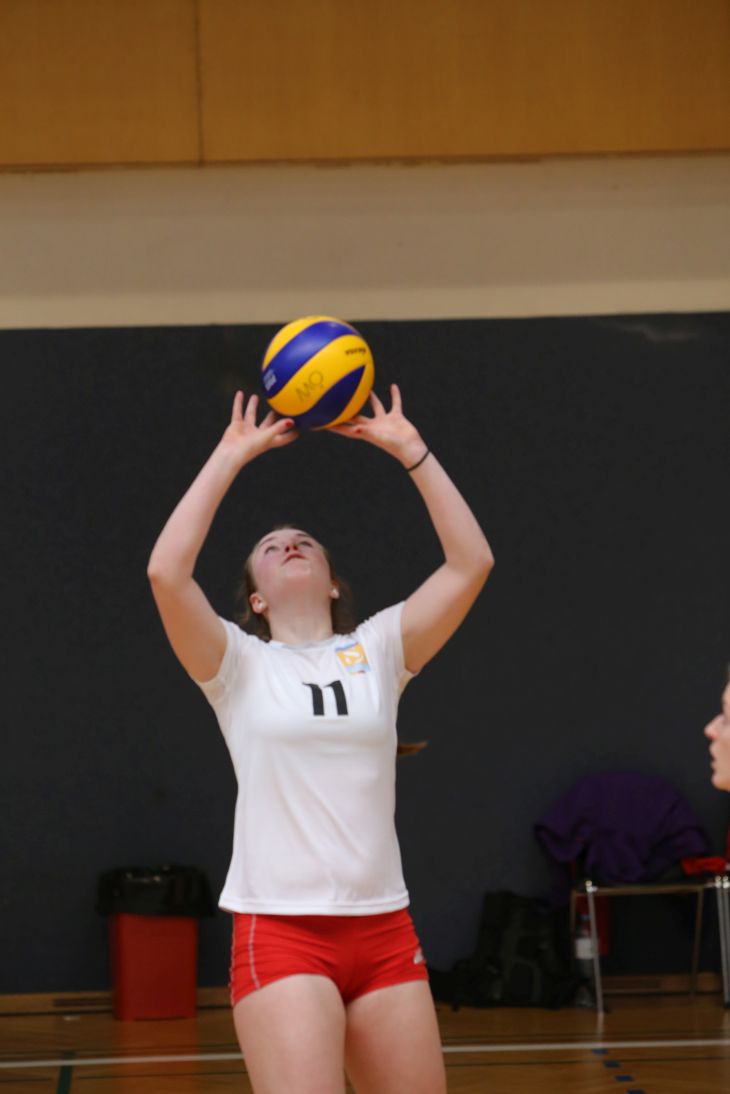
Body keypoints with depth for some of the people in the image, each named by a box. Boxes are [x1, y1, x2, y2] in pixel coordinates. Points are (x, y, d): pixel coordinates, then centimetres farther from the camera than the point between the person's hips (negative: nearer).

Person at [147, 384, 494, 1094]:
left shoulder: (377, 650, 11)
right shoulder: (240, 665, 5)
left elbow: (471, 563, 2)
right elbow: (166, 572, -11)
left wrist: (410, 450, 2)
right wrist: (231, 457, -5)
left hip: (383, 929, 3)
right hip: (280, 929, -3)